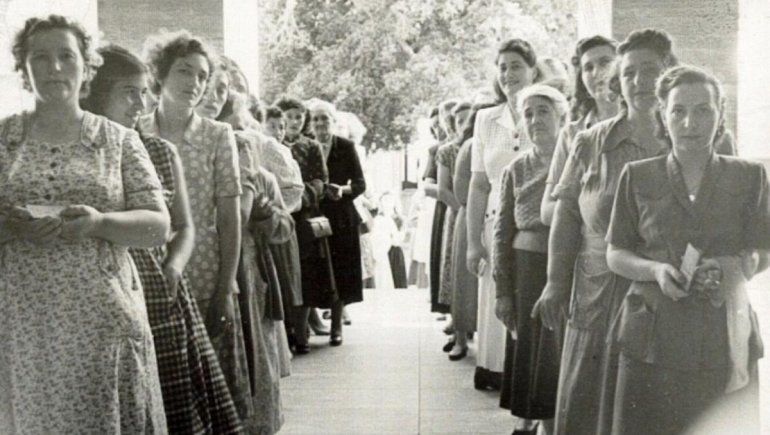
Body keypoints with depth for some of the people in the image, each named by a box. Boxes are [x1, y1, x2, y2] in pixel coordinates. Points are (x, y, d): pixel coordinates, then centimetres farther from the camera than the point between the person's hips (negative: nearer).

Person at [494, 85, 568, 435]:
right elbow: (502, 232, 6)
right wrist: (502, 290, 1)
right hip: (526, 267, 2)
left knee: (559, 351, 0)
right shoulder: (516, 170, 5)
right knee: (526, 350, 7)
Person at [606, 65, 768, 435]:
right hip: (652, 336, 0)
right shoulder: (637, 177, 6)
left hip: (724, 339, 0)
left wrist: (739, 267, -14)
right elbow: (615, 254, 8)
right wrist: (656, 270, -11)